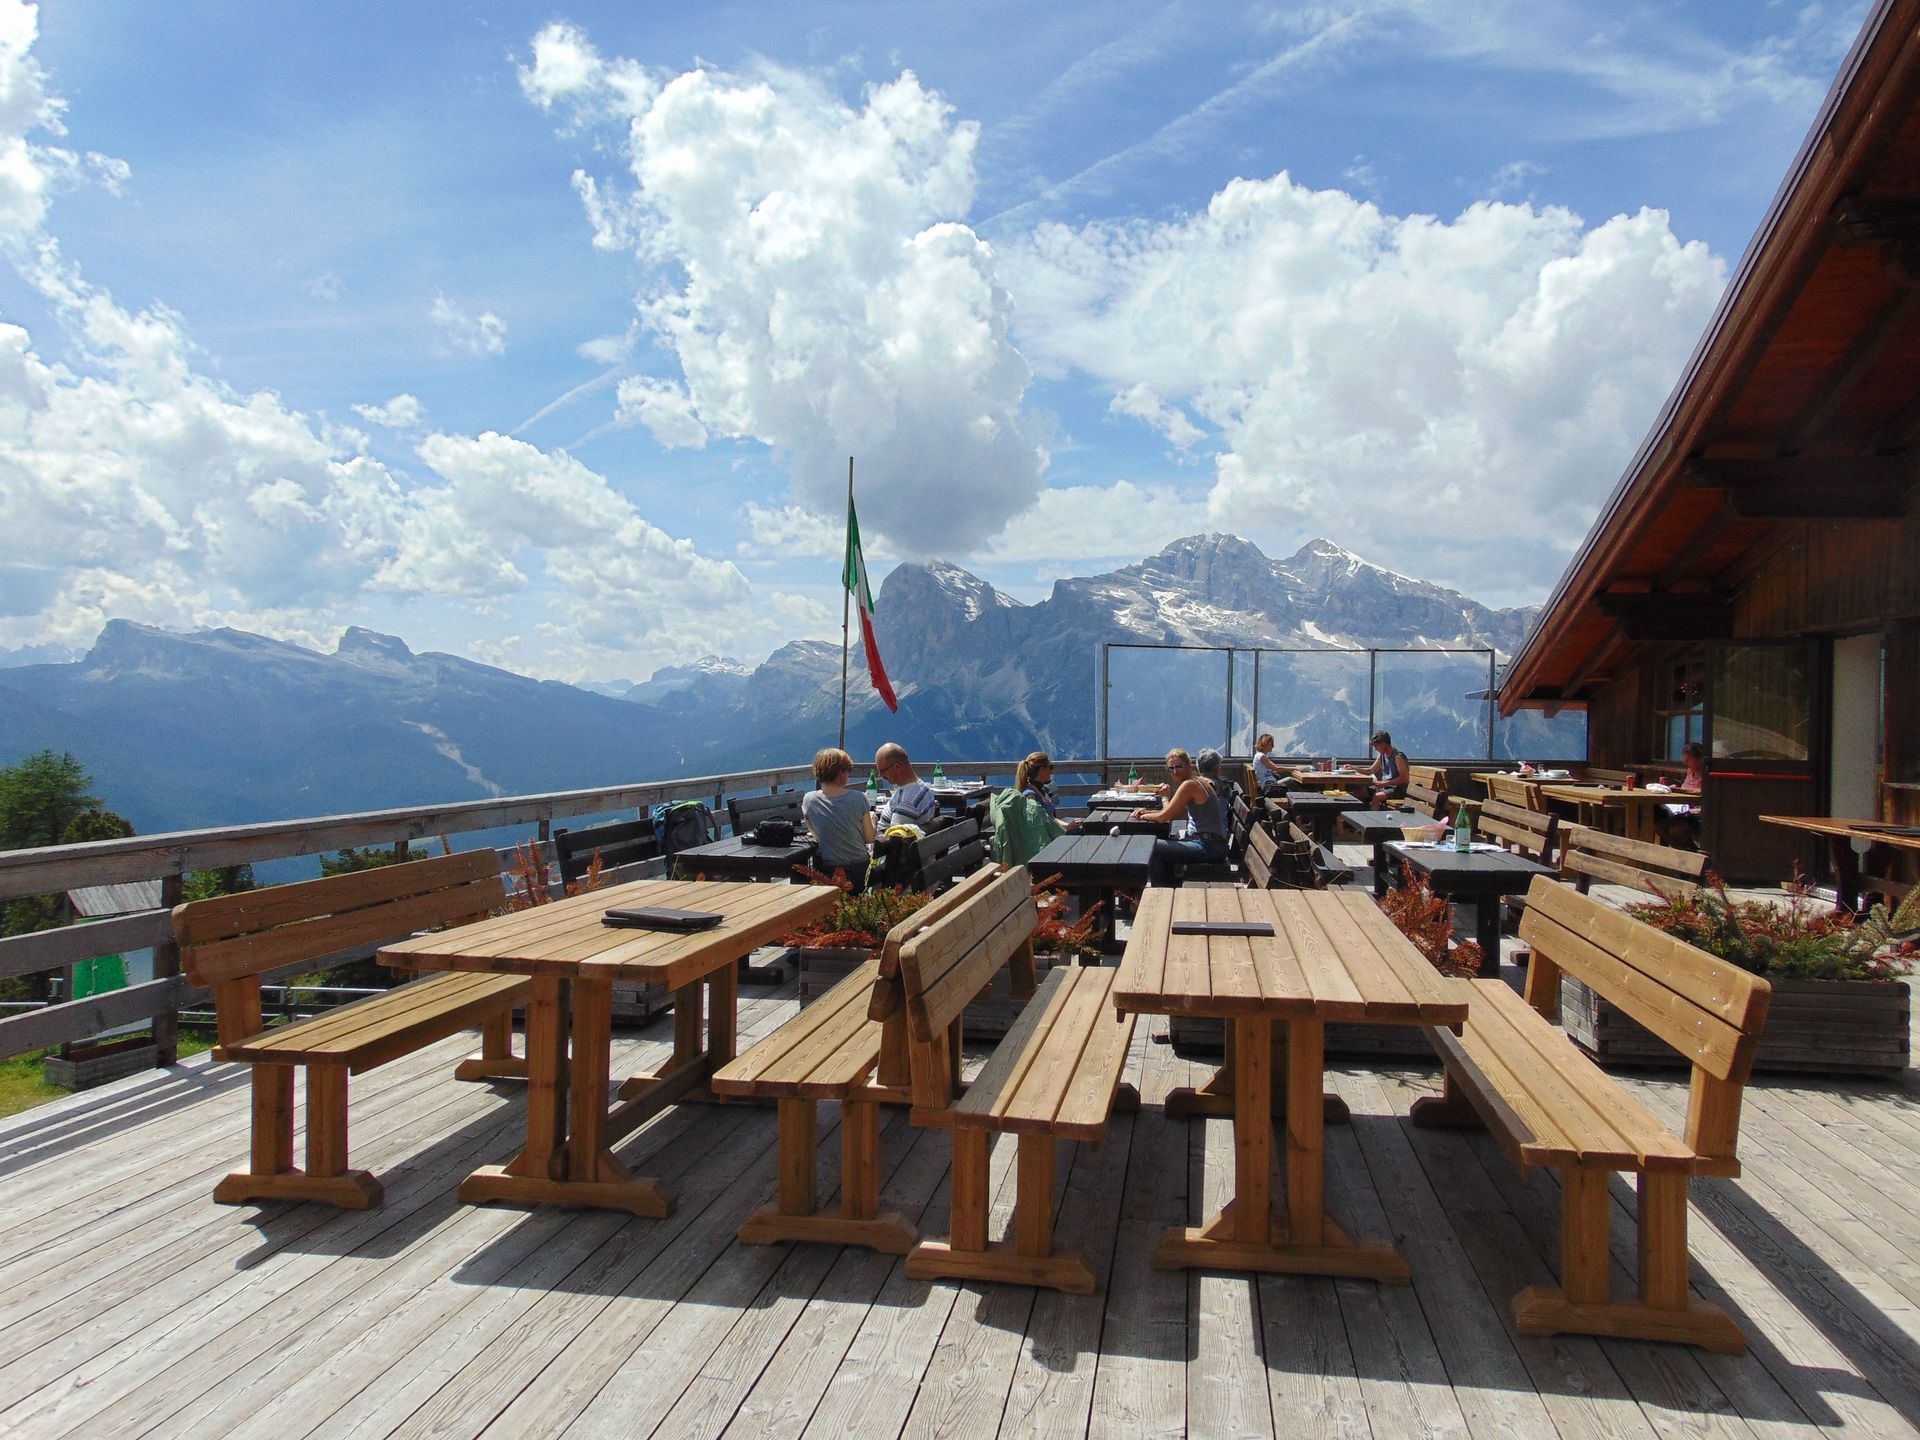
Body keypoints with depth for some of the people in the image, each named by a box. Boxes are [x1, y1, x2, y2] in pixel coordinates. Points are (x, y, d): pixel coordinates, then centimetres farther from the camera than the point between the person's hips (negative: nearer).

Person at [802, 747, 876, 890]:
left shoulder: (808, 800, -8)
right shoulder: (858, 798, -12)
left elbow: (816, 835, 8)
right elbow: (869, 838, -2)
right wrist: (871, 818, 19)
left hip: (828, 872, 1)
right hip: (859, 868, 0)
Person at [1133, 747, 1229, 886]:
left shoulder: (1189, 785, -14)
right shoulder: (1201, 781, 15)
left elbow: (1165, 816, -12)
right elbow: (1180, 813, 19)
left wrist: (1144, 816, 6)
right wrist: (1148, 812, 11)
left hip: (1208, 847, -10)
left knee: (1154, 848, -8)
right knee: (1164, 846, 21)